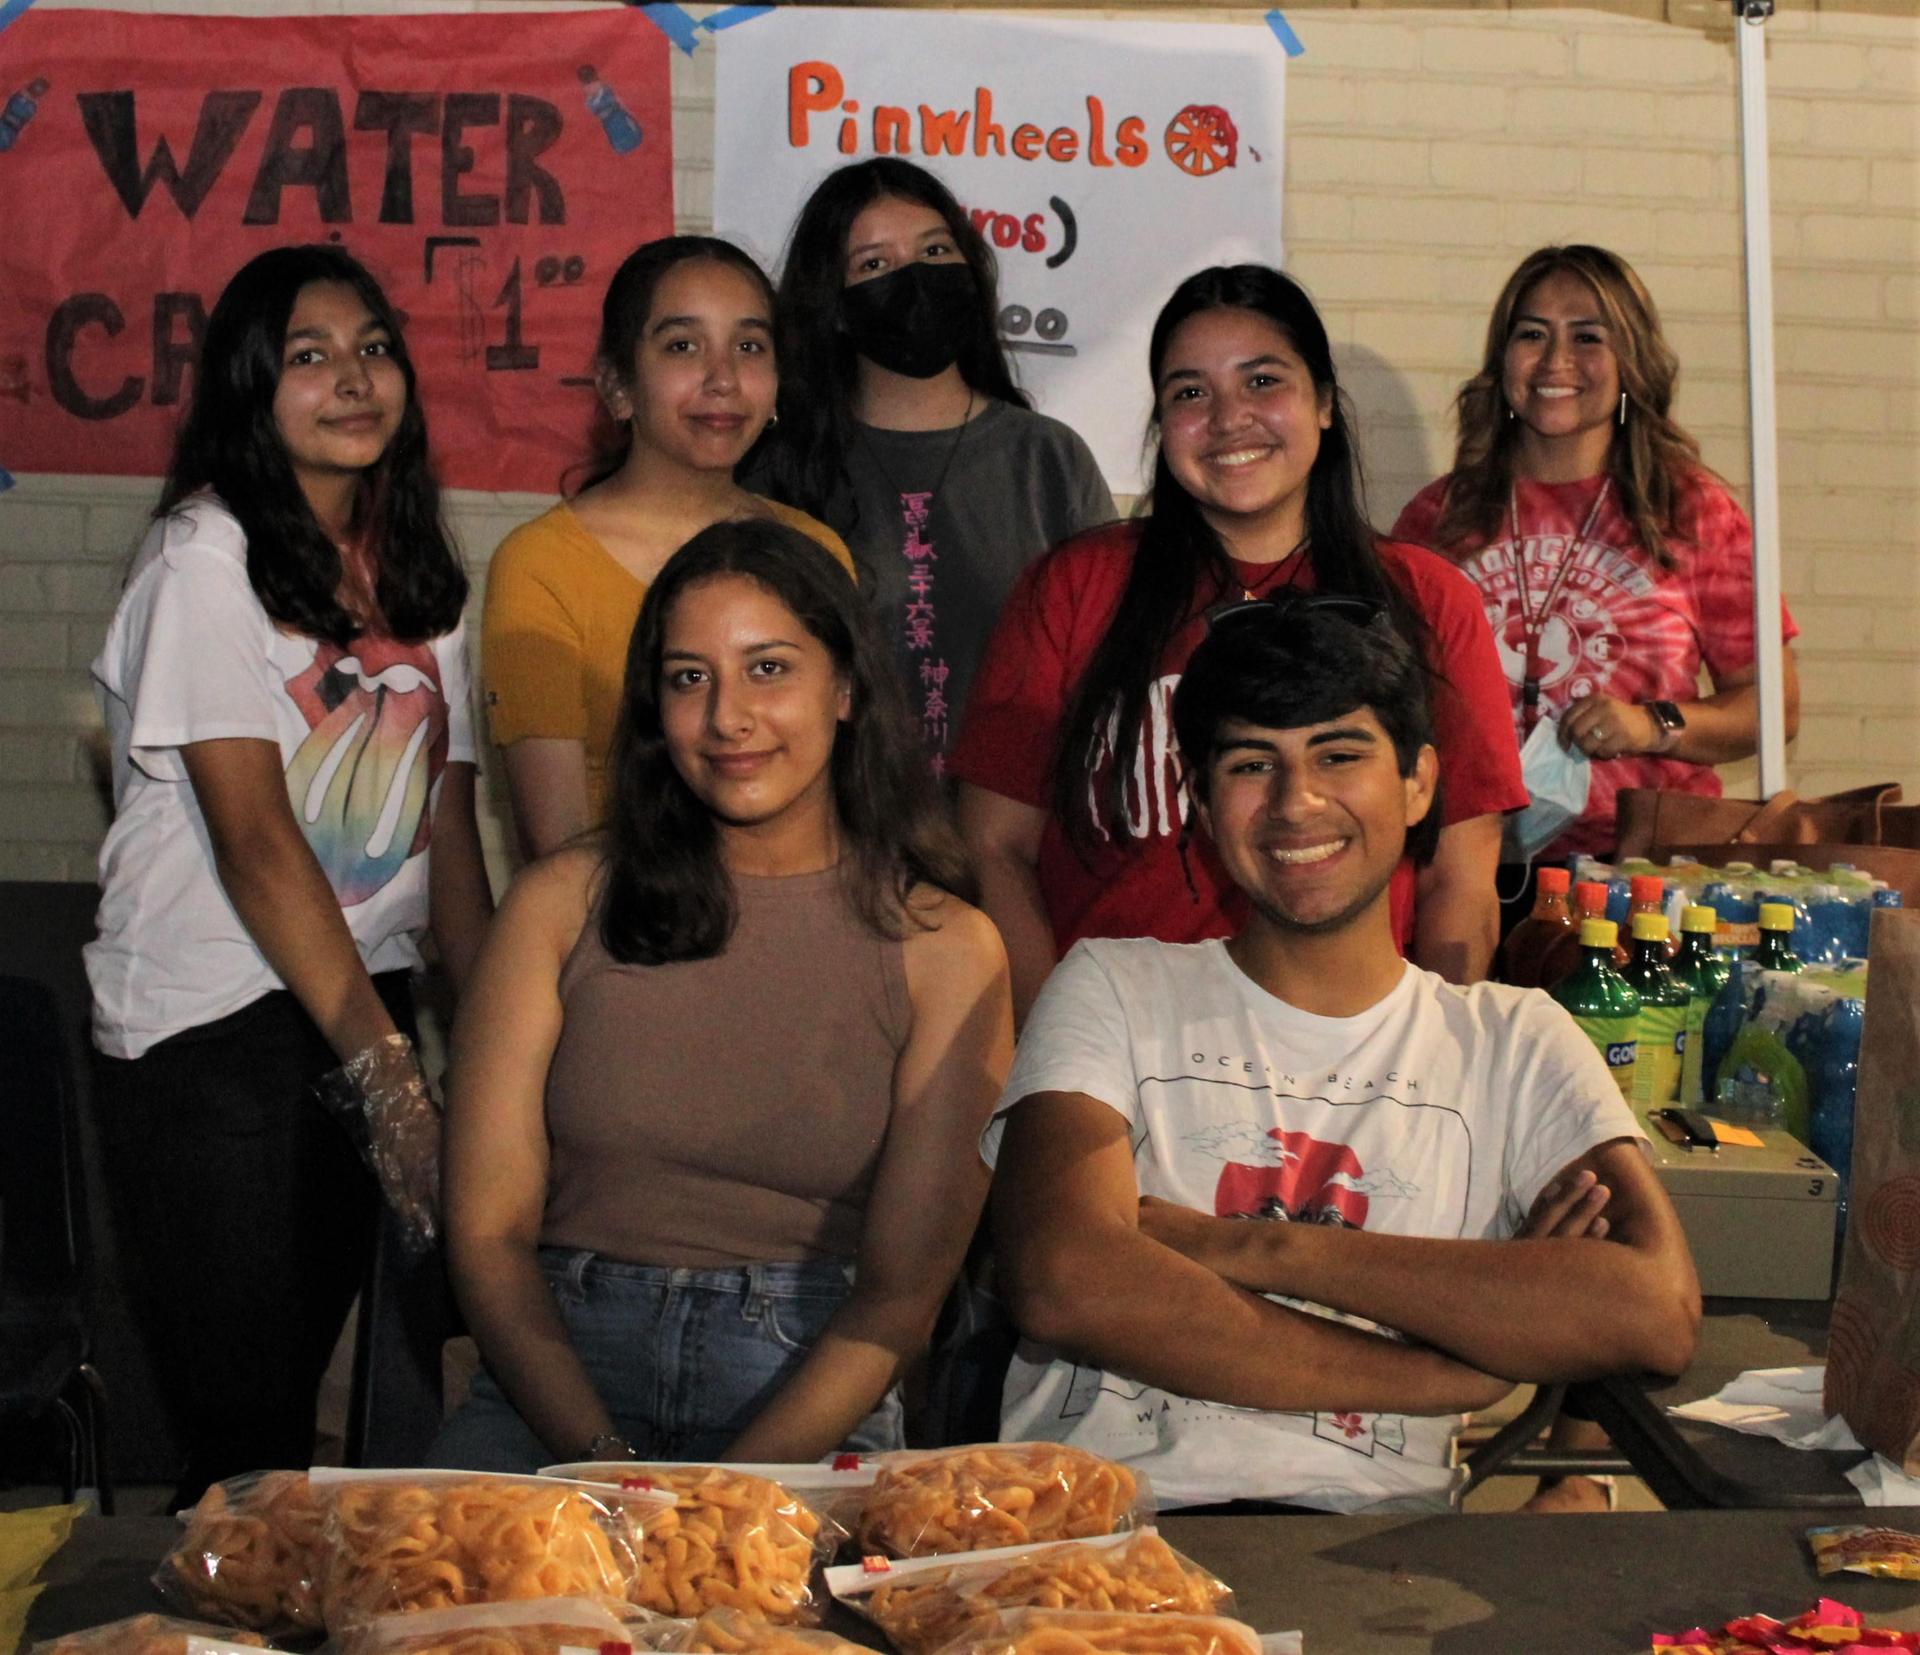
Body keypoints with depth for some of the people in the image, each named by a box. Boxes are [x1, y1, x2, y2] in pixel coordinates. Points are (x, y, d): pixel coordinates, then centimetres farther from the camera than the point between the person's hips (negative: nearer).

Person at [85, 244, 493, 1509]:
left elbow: (449, 830, 10)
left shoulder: (420, 571, 11)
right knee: (247, 1428, -2)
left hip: (366, 1004, 6)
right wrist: (379, 1053, -21)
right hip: (212, 1025, -6)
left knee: (306, 1383, 12)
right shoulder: (204, 558, -9)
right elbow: (252, 834, -16)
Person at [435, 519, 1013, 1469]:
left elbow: (905, 1291, -2)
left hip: (810, 1411, -1)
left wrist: (730, 1490, -16)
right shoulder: (561, 905, 7)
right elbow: (487, 1229, 3)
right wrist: (600, 1461, -13)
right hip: (556, 1381, 1)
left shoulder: (943, 948, 3)